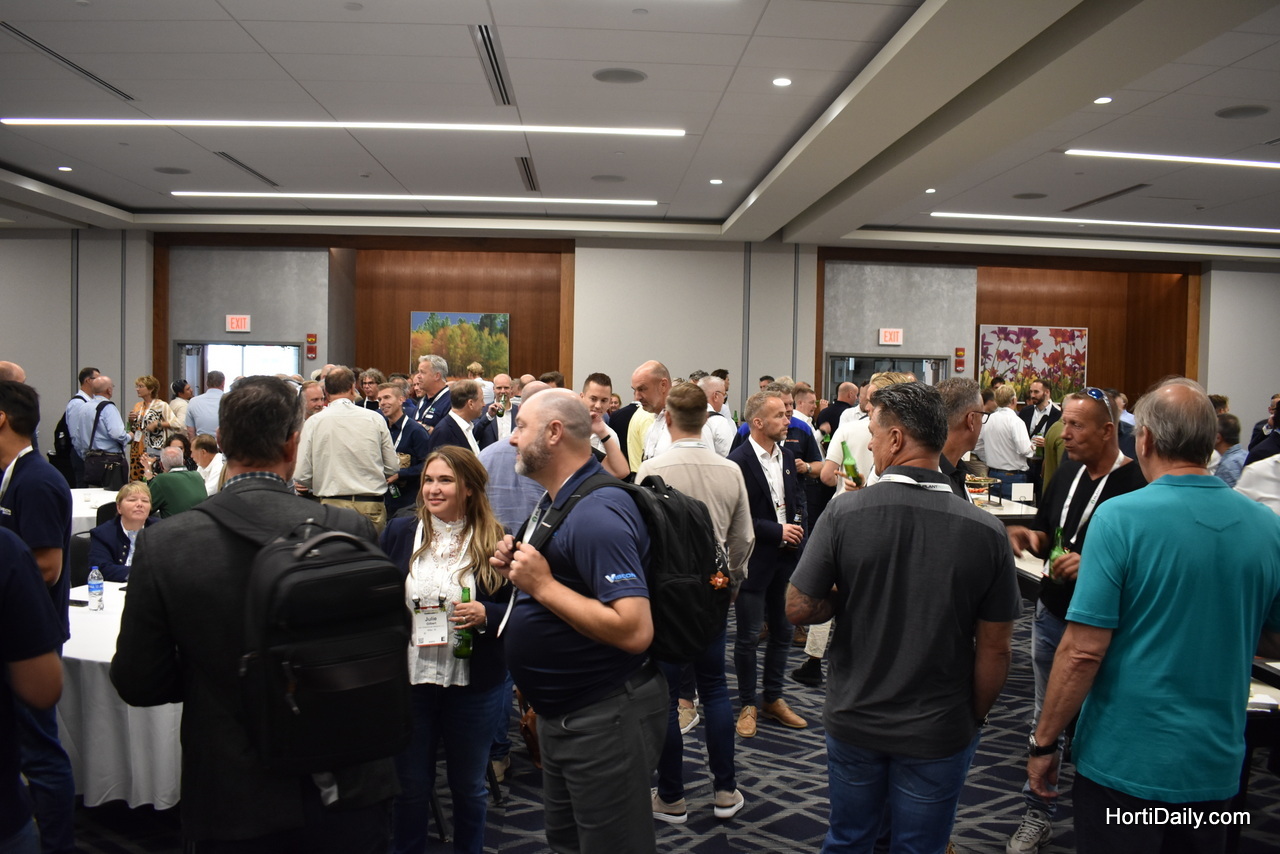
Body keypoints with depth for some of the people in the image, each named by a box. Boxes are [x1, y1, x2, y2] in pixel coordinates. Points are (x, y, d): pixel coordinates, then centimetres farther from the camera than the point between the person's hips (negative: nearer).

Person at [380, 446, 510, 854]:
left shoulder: (494, 540, -5)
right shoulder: (398, 533, 1)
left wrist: (485, 615, -19)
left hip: (473, 683, -1)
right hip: (409, 678, 1)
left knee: (469, 786, 16)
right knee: (410, 785, 14)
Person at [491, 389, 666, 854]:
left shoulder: (596, 514, -25)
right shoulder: (554, 501, 8)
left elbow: (634, 630, -32)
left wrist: (543, 585, -26)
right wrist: (518, 568, 0)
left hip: (607, 718, -10)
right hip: (561, 712, 10)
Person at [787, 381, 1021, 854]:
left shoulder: (843, 514, -17)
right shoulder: (985, 531, -15)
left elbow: (799, 610, -11)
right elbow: (995, 648, -8)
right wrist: (973, 718, 7)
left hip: (854, 721, 0)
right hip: (940, 733, 0)